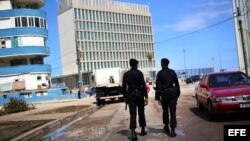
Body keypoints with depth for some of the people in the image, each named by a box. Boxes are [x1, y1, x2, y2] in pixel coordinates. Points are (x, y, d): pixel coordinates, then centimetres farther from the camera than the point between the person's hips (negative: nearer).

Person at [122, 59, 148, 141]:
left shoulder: (126, 74, 4)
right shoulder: (139, 73, -6)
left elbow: (124, 87, 5)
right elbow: (143, 85, -12)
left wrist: (125, 97, 13)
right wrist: (146, 96, -9)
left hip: (130, 96, 2)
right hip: (139, 95, -1)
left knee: (132, 114, -2)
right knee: (141, 112, 13)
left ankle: (133, 132, -16)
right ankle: (143, 130, 25)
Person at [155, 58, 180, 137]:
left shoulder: (159, 73, -4)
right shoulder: (172, 72, 4)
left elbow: (158, 86, -7)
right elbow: (177, 84, 7)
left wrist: (158, 98, -5)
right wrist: (177, 94, 15)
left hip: (164, 95, -1)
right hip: (173, 94, 1)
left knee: (165, 111, 17)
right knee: (172, 112, 0)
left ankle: (166, 127, 31)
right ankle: (172, 130, -7)